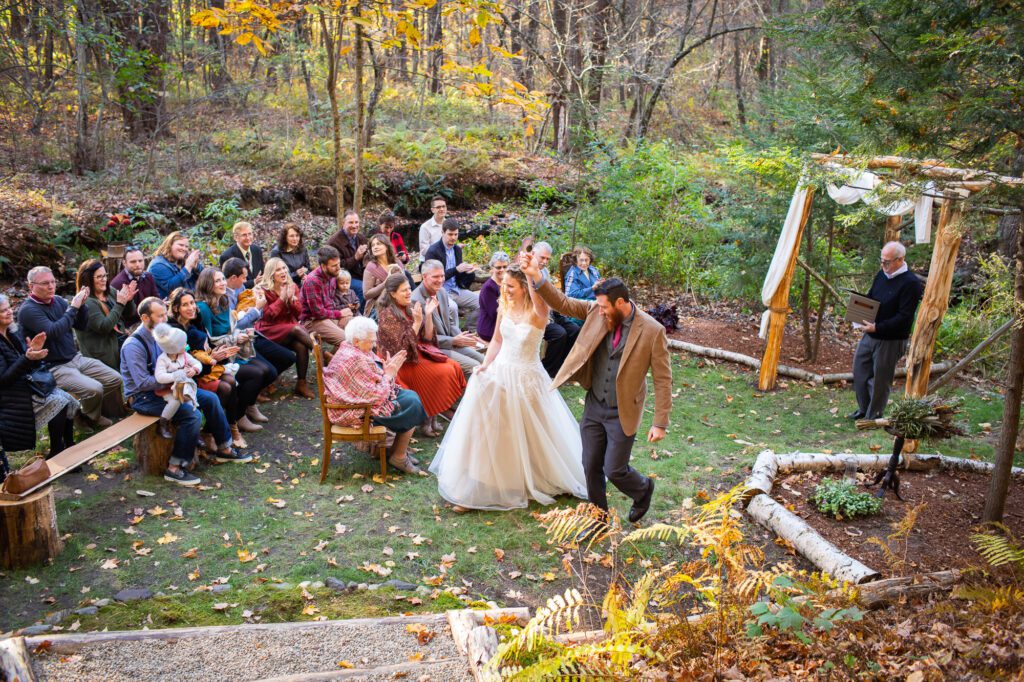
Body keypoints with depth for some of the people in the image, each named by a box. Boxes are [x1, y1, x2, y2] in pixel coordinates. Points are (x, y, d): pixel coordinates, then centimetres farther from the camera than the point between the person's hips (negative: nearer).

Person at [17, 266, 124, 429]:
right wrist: (73, 307, -26)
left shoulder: (58, 300, 6)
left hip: (76, 358, 8)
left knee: (115, 379, -1)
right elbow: (53, 332, -30)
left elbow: (81, 325, 8)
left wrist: (81, 305, -10)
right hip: (54, 367, -7)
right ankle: (91, 418, 5)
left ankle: (111, 415, 20)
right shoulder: (28, 310, -16)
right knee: (94, 389, -25)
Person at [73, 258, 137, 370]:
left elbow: (130, 314, 15)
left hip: (124, 342, 7)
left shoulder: (110, 293, 10)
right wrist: (119, 304, -22)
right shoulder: (87, 303, -13)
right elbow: (104, 327, -22)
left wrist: (128, 300, -7)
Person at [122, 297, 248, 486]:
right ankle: (174, 469, -18)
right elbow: (143, 383, -26)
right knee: (193, 415, -26)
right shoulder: (134, 346, -22)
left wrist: (186, 369, -4)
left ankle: (224, 449, 18)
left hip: (163, 387, 9)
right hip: (143, 397, -9)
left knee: (210, 399, 4)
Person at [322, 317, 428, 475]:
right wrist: (389, 373, -13)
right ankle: (398, 457, 8)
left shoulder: (349, 349, 4)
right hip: (357, 413, -11)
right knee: (412, 406, -7)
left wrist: (390, 367, -8)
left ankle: (397, 448, 18)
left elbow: (374, 381, 9)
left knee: (410, 395, 10)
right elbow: (377, 396, -27)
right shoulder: (356, 360, -29)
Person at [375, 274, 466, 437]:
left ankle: (432, 416, -5)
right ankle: (426, 420, -6)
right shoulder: (387, 314, -13)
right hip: (403, 362, -7)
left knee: (455, 367, -12)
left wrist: (428, 314, -6)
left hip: (421, 351, 7)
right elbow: (403, 345, -18)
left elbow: (427, 337, 6)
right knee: (444, 373, -20)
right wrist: (417, 322, -24)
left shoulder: (411, 308, 8)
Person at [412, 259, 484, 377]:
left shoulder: (442, 291, 6)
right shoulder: (416, 301, -21)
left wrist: (461, 337, -5)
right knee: (474, 367, -17)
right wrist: (454, 341, -18)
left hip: (451, 342, 8)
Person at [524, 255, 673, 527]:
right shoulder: (596, 312, -6)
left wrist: (660, 423, -14)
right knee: (591, 466, 13)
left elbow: (662, 379, -14)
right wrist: (536, 277, -18)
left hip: (622, 413, -5)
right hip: (593, 407, 5)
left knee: (614, 470, 2)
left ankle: (643, 489, 35)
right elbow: (563, 304, -3)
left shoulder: (652, 331, -18)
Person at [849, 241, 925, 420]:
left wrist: (878, 327, -26)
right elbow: (869, 298, 18)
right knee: (859, 370, 14)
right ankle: (864, 409, 31)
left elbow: (904, 317, -22)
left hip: (891, 341, -8)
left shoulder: (911, 283, -17)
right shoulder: (881, 275, 7)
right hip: (869, 335, 8)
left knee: (880, 379, 3)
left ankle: (874, 415, 19)